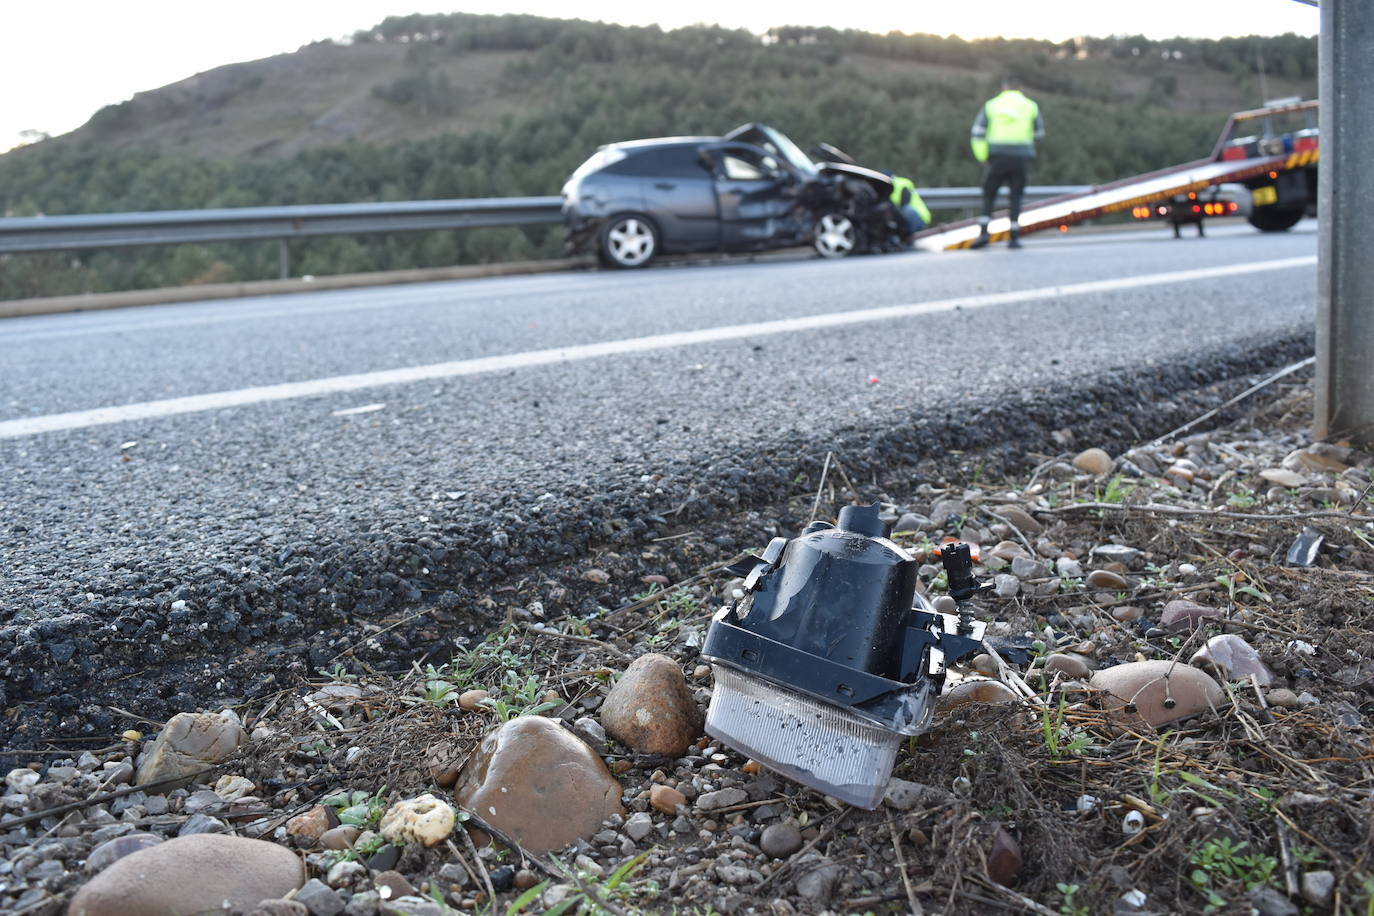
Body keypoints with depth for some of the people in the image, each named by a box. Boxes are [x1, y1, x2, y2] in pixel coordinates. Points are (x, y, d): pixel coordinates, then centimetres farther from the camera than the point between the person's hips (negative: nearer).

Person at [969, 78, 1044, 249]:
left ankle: (983, 233, -5)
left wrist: (983, 157, 3)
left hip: (998, 157, 0)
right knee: (1015, 197, 5)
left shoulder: (991, 105, 7)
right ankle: (1015, 237, 0)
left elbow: (977, 134, -1)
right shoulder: (1030, 106, 9)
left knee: (988, 196, 8)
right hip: (1021, 158, 1)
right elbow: (1039, 133, 16)